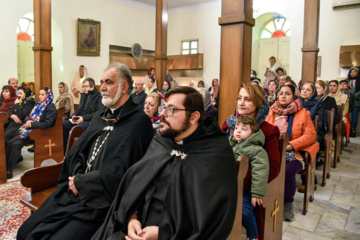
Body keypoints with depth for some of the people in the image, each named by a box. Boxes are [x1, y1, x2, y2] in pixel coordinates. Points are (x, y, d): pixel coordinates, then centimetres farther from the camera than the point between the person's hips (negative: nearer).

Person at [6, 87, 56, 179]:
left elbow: (47, 124, -19)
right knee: (9, 143, -6)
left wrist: (31, 124, -20)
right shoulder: (38, 104, 16)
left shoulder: (51, 108, -9)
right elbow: (28, 116, 19)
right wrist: (28, 120, -5)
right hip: (29, 130, 8)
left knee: (16, 144, -21)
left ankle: (9, 171, -14)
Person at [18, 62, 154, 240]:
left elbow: (118, 173, -19)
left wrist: (80, 182, -10)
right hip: (72, 192, 7)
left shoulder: (138, 122, -14)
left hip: (100, 202, -7)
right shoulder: (99, 117, 14)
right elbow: (75, 153, 14)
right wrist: (76, 178, -5)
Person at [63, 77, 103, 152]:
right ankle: (63, 151, 0)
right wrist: (74, 115, 5)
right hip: (80, 119, 9)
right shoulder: (84, 95, 19)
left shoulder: (99, 96, -7)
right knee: (63, 124, -8)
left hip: (90, 121, -9)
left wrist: (84, 118, -18)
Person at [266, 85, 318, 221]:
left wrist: (290, 145, -13)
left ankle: (288, 203, -3)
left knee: (287, 171, -33)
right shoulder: (272, 111, 18)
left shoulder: (302, 113, 8)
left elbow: (310, 135, 0)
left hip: (292, 154, -2)